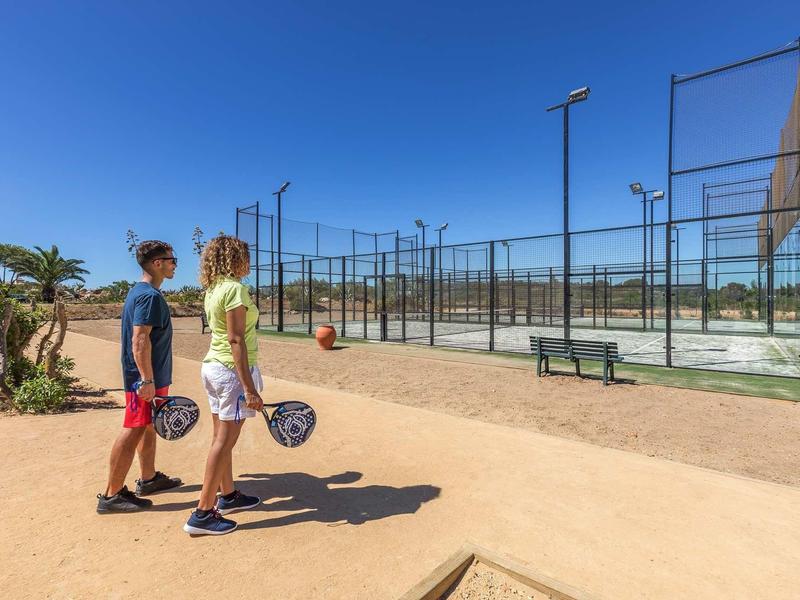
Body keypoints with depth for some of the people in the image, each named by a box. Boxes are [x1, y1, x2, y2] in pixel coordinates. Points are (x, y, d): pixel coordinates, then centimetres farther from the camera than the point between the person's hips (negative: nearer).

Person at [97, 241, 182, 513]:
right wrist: (147, 380, -27)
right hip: (146, 378, -10)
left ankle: (149, 478, 33)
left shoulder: (139, 292, 13)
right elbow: (140, 340, -26)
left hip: (151, 376, 10)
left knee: (148, 428, 19)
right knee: (133, 431, -1)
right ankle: (112, 494, 11)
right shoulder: (149, 296, -19)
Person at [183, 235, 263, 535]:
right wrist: (250, 389, -22)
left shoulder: (212, 290, 11)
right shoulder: (235, 288, -16)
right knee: (225, 440, -1)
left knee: (221, 436, 16)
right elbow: (236, 340, -22)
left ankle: (228, 495, 31)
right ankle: (202, 513, 9)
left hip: (211, 365, 9)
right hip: (232, 369, -9)